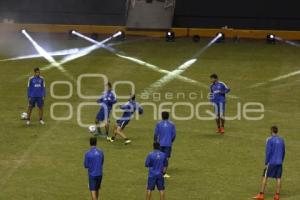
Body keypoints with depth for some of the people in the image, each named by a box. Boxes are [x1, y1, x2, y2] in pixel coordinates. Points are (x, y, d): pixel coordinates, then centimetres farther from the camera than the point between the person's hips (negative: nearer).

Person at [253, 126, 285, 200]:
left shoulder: (270, 140, -8)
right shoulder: (281, 140, 10)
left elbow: (268, 152, -12)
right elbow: (283, 153, 15)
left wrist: (266, 163, -6)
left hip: (271, 162, -5)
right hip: (279, 163, 5)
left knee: (265, 177, -1)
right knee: (278, 178, 6)